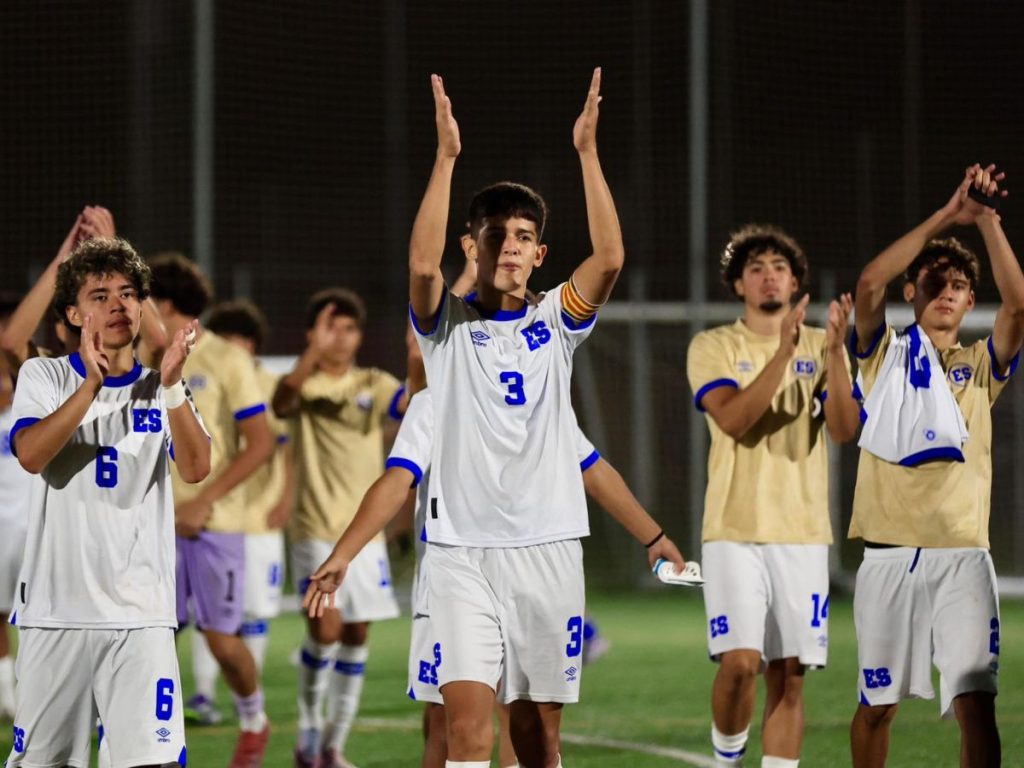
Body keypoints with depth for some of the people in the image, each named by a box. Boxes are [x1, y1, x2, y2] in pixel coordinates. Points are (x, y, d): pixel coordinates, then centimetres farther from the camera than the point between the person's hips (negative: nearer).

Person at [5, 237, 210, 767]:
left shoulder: (162, 389, 10)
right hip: (55, 607, 0)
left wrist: (172, 388, -24)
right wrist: (91, 385, -25)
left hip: (141, 612, 1)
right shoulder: (45, 377, 6)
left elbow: (196, 469, -8)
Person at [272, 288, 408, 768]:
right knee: (325, 627, -16)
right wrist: (313, 353, -41)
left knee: (356, 634, 4)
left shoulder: (373, 386, 7)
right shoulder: (304, 387, -1)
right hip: (316, 529, -3)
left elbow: (414, 404, -13)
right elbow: (281, 402, -25)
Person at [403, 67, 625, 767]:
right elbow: (423, 262, -18)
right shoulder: (447, 324, 3)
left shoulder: (555, 323, 8)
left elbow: (609, 258, -9)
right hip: (463, 547, -2)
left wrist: (588, 151, -15)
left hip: (548, 544, 2)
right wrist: (446, 156, -22)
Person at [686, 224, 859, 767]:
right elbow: (734, 419, -15)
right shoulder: (713, 347, 2)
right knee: (740, 661, -15)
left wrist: (835, 351, -18)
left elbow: (844, 429, -5)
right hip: (735, 532, -3)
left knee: (789, 678, 1)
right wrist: (784, 351, -23)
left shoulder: (820, 349, 9)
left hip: (802, 533, 3)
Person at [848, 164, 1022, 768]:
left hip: (962, 557, 0)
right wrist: (947, 217, -12)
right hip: (889, 556, 0)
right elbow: (870, 283, -10)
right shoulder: (887, 352, 9)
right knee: (877, 703, 7)